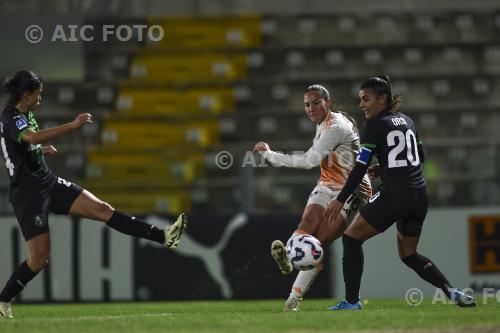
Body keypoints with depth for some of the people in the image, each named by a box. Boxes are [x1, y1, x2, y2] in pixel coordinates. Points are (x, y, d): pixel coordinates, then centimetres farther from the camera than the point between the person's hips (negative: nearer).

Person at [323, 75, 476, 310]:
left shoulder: (375, 125, -6)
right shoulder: (406, 121, 16)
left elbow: (360, 167, -10)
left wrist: (341, 200, -7)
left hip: (394, 196, -8)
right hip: (420, 195, 8)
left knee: (351, 237, 5)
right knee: (408, 254, 21)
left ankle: (351, 300, -2)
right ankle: (453, 293, 5)